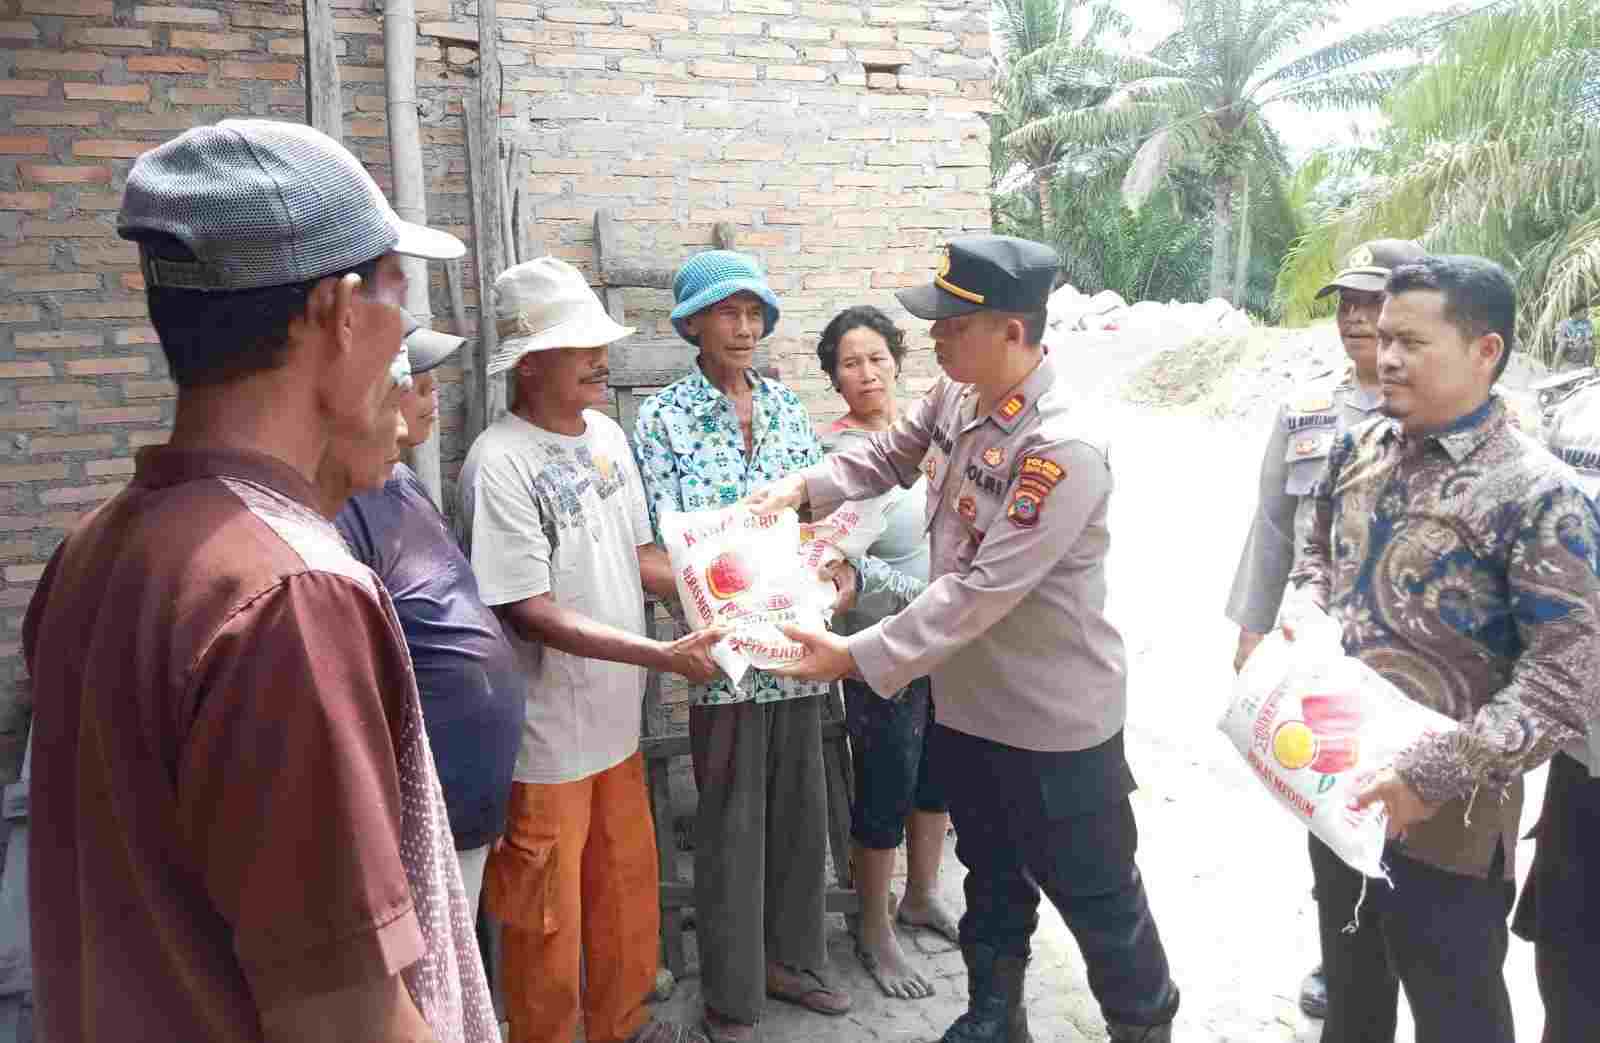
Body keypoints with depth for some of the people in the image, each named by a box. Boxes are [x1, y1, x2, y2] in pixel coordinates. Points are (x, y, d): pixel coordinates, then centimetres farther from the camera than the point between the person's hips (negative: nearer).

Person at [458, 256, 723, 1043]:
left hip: (615, 718, 8)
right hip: (544, 736, -7)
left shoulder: (607, 434, 2)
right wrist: (662, 654, -27)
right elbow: (529, 613, -24)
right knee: (546, 920, 11)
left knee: (629, 889, 23)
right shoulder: (499, 464, -22)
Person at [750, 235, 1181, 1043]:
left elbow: (981, 592, -31)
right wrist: (801, 487, -2)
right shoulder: (955, 395, -3)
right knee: (991, 877, 26)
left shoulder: (1064, 448, -29)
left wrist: (860, 658, -28)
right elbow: (890, 454, 15)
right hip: (966, 700, 8)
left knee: (1096, 896, 14)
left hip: (1055, 719, -7)